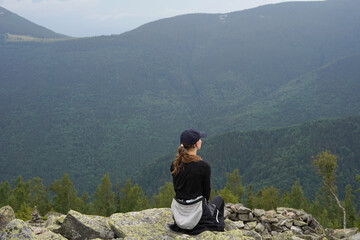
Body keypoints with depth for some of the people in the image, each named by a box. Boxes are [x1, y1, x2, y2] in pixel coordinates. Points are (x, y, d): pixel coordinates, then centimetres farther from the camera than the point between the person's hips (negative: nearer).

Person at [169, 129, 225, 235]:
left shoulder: (175, 164, -3)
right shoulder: (203, 166, -19)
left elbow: (177, 188, 7)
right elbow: (206, 192, -6)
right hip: (195, 214, -5)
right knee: (219, 199, 27)